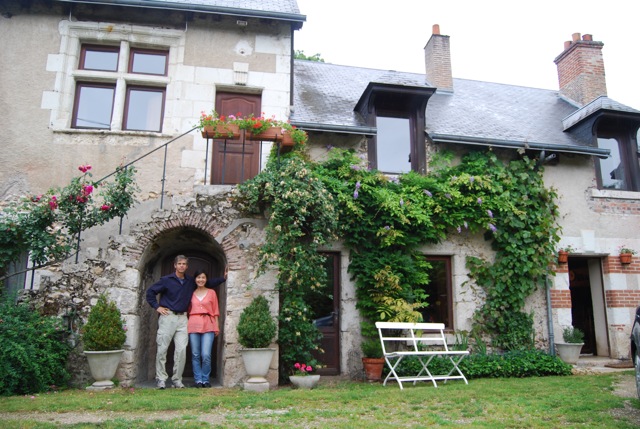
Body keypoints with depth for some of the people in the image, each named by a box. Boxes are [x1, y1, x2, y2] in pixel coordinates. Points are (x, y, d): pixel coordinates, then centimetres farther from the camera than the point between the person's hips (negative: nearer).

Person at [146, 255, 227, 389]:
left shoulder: (191, 282, 12)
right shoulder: (166, 280, 2)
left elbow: (208, 283, 18)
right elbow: (150, 291, 6)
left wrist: (223, 278, 8)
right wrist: (157, 307, -1)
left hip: (182, 318, 3)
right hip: (167, 316, -3)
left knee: (181, 349, -2)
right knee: (162, 349, -2)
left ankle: (177, 379, 7)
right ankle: (161, 379, 8)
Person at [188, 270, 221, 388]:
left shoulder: (211, 293, 10)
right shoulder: (191, 293, 13)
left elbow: (215, 311, 10)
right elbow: (188, 311, 14)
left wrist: (216, 327, 5)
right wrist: (186, 326, 5)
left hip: (208, 325, -1)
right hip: (193, 325, 2)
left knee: (206, 355, -9)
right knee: (195, 355, 2)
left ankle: (205, 379, 6)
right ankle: (198, 380, 11)